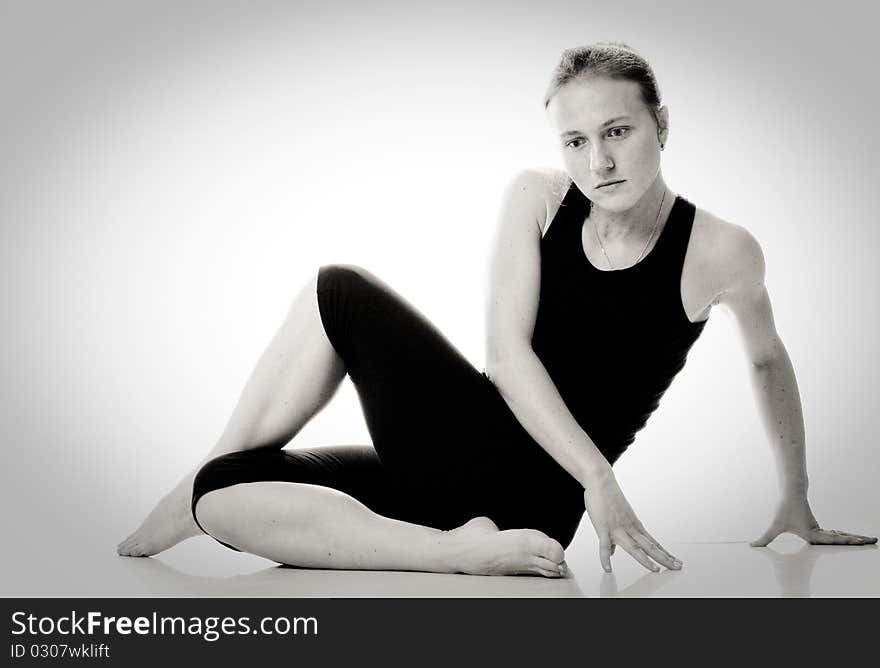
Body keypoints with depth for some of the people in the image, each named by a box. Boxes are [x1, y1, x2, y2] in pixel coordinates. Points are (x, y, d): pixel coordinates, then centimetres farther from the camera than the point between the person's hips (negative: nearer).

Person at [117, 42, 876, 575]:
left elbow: (768, 362, 12)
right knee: (219, 492, -4)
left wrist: (798, 499, 20)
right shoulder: (537, 198, -1)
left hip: (530, 503, -4)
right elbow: (508, 352, -8)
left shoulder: (721, 252, -7)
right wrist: (597, 472, -19)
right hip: (465, 441, 4)